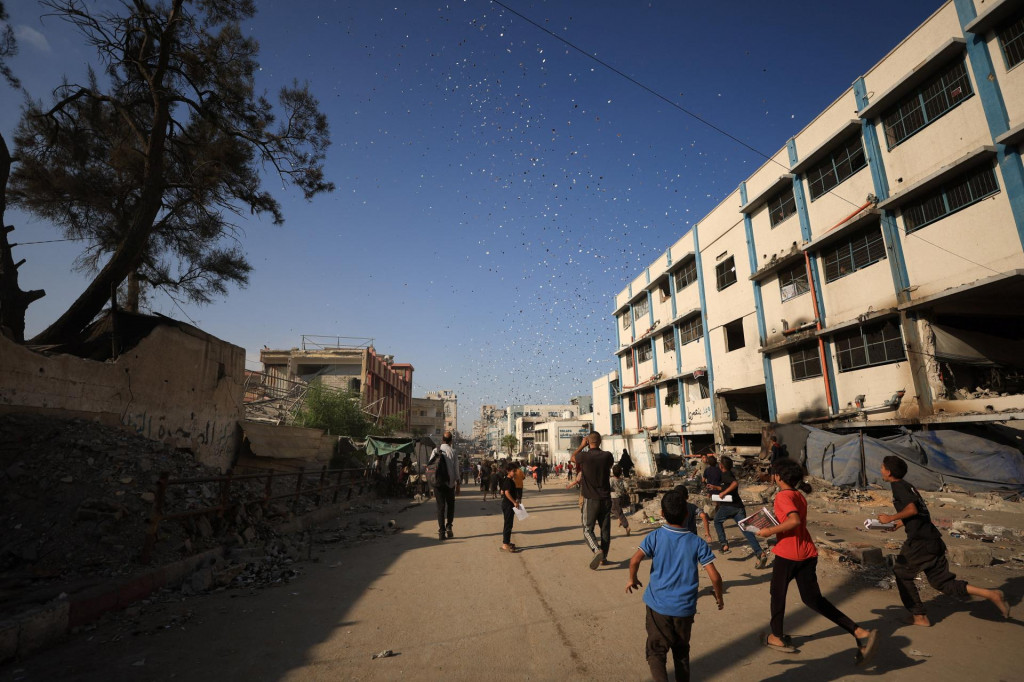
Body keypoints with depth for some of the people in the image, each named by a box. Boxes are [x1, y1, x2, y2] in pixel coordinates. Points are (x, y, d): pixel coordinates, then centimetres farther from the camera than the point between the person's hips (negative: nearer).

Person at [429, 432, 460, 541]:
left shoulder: (435, 451, -2)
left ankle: (441, 532, 3)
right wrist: (457, 485, 4)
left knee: (440, 507, 6)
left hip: (437, 483, 1)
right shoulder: (453, 452, -6)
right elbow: (456, 470, -4)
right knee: (450, 505, 17)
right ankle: (449, 526, 5)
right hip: (450, 483, -1)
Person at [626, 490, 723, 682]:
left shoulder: (655, 537, -8)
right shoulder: (697, 542, -5)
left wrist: (632, 579, 1)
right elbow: (714, 576, -7)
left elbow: (635, 560, -18)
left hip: (658, 606, -2)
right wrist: (719, 597, 12)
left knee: (656, 652, 8)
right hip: (685, 608, 2)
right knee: (681, 652, 23)